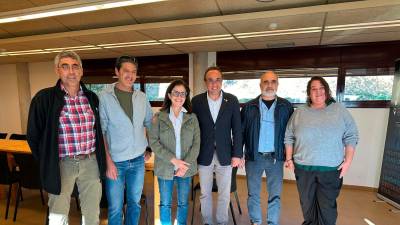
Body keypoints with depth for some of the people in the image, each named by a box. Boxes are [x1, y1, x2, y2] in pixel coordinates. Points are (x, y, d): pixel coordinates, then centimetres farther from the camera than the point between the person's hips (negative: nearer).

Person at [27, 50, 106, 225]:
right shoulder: (44, 98, -6)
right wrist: (48, 164, 3)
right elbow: (33, 135, 1)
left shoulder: (92, 98, 4)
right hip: (62, 164, -2)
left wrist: (99, 156, 9)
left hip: (91, 163, 3)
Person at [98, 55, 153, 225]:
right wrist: (108, 161, -12)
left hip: (138, 160, 3)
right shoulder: (105, 96, -8)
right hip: (115, 161, -3)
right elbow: (100, 132, -9)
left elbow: (150, 124, 14)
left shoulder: (141, 97, 3)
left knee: (135, 203, 18)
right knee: (115, 208, 10)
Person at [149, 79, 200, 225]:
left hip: (185, 168, 2)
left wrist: (186, 164, -13)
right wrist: (173, 160, -17)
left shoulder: (192, 117, 0)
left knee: (183, 202, 16)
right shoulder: (159, 117, -5)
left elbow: (196, 143, -2)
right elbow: (153, 142, -9)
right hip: (165, 167, -1)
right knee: (165, 203, 14)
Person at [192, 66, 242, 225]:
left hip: (225, 155, 0)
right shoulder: (197, 101, -3)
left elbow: (237, 129, -1)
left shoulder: (232, 100, -3)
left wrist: (237, 154, -4)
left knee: (224, 194, 13)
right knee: (205, 193, 15)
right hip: (204, 155, 0)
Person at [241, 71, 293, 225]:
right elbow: (241, 132, 0)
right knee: (253, 193, 13)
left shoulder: (286, 106, 1)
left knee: (275, 195, 10)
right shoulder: (249, 107, 0)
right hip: (253, 156, 0)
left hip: (276, 157, 0)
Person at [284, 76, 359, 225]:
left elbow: (351, 137, 2)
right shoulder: (299, 113, 5)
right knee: (307, 204, 14)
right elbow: (289, 137, 7)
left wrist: (348, 161, -5)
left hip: (331, 170, -1)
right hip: (303, 169, 2)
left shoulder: (340, 111, 3)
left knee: (327, 208, 4)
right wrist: (289, 159, 2)